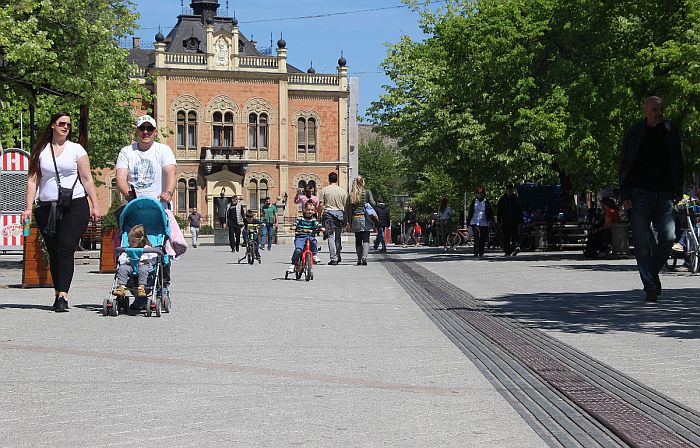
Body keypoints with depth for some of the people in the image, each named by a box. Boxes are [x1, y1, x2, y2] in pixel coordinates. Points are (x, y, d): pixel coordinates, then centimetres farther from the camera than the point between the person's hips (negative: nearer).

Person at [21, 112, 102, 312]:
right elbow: (33, 180, 9)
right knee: (53, 252, 5)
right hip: (47, 207, 3)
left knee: (66, 250, -12)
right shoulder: (40, 152, 11)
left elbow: (87, 179, 6)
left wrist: (95, 205, 0)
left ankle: (63, 295, -18)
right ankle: (58, 294, 13)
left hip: (74, 206, -2)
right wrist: (28, 207, 0)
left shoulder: (76, 149, 7)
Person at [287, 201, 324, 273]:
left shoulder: (313, 220, 9)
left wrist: (321, 228, -22)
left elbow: (317, 224, -2)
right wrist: (294, 227, -27)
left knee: (314, 242, -30)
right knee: (298, 250, -24)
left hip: (310, 236, 2)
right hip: (300, 237, -2)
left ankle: (314, 255, -7)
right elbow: (296, 223, -5)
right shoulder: (300, 218, 2)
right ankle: (293, 264, -10)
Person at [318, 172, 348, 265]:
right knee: (338, 236, 15)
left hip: (328, 213, -2)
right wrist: (346, 219, 11)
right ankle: (338, 256, 20)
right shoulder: (343, 191, 3)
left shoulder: (324, 190, -2)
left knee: (331, 236, -2)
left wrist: (320, 215, 7)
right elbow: (345, 205, 4)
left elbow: (321, 205, -4)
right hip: (340, 213, 2)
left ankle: (333, 259, -6)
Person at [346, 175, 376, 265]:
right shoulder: (367, 192, -2)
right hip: (365, 218, -2)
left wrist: (350, 222, 9)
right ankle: (364, 257, -21)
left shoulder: (351, 194, 5)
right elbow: (372, 203, -9)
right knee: (366, 239, -3)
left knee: (358, 240, 10)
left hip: (355, 218, 2)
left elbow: (349, 208, 4)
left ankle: (359, 260, 12)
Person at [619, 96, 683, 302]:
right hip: (640, 193, -2)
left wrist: (678, 191, 6)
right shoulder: (634, 132, 1)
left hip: (664, 194, 2)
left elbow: (677, 162, 13)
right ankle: (650, 285, 3)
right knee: (643, 242, -3)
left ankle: (653, 272, 17)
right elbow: (624, 166, 3)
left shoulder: (671, 130, 7)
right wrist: (625, 196, -5)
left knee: (668, 237, -7)